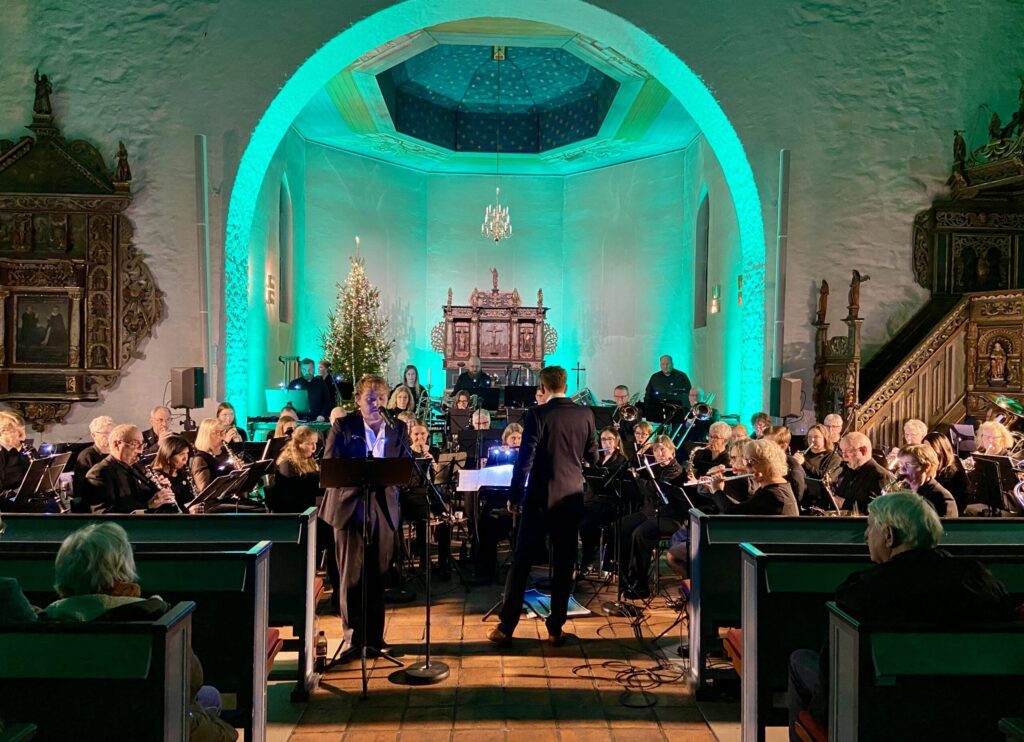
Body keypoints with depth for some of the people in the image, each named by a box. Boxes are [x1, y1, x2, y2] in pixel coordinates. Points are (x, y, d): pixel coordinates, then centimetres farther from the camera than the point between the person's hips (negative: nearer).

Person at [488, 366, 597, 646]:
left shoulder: (538, 414, -10)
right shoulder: (585, 415, 1)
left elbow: (524, 459, -11)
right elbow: (592, 456, 11)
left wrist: (514, 496, -3)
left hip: (541, 497, -3)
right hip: (572, 498, 3)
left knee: (521, 561, 5)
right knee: (564, 563, 10)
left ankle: (506, 627, 8)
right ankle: (555, 629, 13)